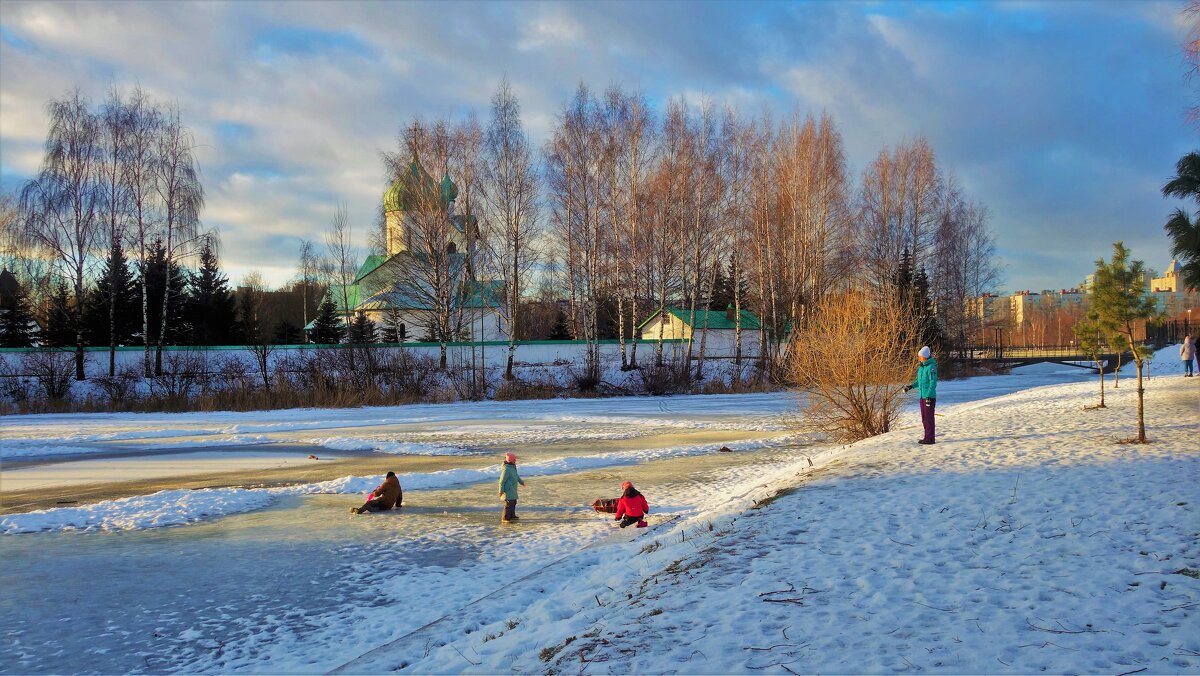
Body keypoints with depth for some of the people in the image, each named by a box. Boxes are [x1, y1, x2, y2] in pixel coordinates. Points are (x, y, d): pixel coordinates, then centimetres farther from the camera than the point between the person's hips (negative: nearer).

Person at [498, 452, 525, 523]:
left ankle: (512, 516, 32)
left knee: (513, 502, 19)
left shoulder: (512, 467, 7)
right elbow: (502, 481, -22)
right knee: (508, 503, -8)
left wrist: (521, 481, 37)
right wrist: (501, 491, -20)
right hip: (508, 490, -10)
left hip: (512, 489, 10)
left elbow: (516, 475, 25)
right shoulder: (506, 469, -25)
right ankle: (505, 519, -2)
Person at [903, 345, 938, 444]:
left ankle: (930, 438, 3)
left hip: (929, 397, -9)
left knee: (929, 418, -3)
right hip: (922, 396, 9)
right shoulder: (921, 367, 11)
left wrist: (929, 396, -22)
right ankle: (927, 437, 22)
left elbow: (933, 382, -18)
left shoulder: (931, 367, -15)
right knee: (924, 418, 14)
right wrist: (911, 386, 16)